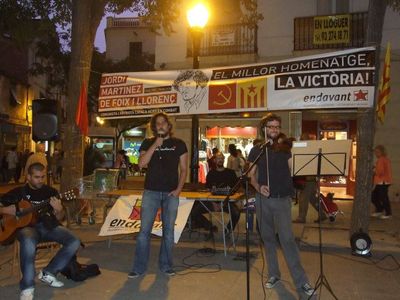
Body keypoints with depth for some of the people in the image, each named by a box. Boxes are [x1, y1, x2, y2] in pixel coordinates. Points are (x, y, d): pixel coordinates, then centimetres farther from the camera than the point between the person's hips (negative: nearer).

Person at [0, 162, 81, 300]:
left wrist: (59, 210, -13)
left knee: (74, 242, -18)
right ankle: (27, 286, -26)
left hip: (48, 226, 3)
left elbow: (59, 218, 10)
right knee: (28, 243, -40)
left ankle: (48, 273, -5)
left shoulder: (51, 192, 10)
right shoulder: (18, 192, 6)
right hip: (27, 226, -3)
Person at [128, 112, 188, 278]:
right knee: (144, 230, -2)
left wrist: (179, 189, -5)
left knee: (168, 230, 6)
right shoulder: (148, 143, 8)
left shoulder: (178, 144, 6)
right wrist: (155, 145, -12)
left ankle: (165, 265, 21)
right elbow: (141, 163, -7)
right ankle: (139, 267, 8)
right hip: (151, 191, 0)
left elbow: (184, 169, 6)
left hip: (171, 193, 0)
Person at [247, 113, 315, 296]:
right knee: (267, 238, 9)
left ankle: (301, 281, 0)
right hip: (262, 199, 2)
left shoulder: (285, 148, 4)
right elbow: (251, 175, 7)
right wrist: (258, 187, -12)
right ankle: (273, 274, 24)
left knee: (287, 239, -8)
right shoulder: (256, 150, 6)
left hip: (282, 199, -2)